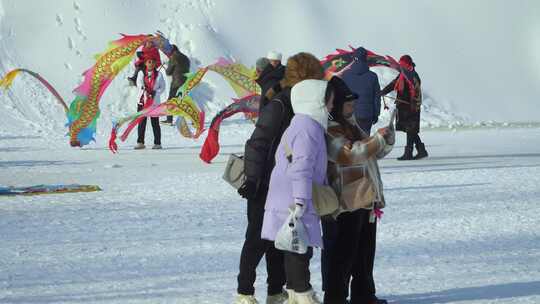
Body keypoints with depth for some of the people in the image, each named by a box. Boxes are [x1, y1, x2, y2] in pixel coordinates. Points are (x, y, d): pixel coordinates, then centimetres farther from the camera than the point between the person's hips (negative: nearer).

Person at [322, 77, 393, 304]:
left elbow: (374, 152, 23)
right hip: (344, 206, -10)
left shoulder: (351, 125, 17)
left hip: (366, 201, 10)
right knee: (341, 255, -4)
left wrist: (386, 141, 2)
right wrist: (378, 138, -19)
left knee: (365, 253, 17)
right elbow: (349, 153, -26)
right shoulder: (328, 131, -14)